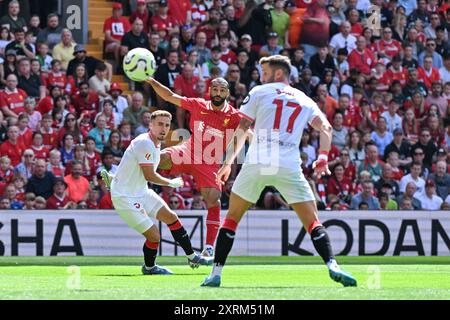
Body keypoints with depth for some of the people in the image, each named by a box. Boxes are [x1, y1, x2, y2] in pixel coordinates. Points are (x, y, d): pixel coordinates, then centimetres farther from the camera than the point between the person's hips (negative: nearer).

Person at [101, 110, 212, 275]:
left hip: (141, 192, 10)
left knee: (171, 217, 9)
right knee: (153, 235, -11)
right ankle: (149, 267, 16)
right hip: (125, 197, -10)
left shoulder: (156, 144, 9)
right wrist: (171, 183, -9)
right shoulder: (145, 143, -23)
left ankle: (192, 257, 21)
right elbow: (150, 176, -23)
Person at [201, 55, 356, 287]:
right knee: (313, 222, 4)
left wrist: (228, 163, 11)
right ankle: (332, 265, -17)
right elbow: (325, 127, 5)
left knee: (232, 218, 13)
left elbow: (240, 131, 7)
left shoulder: (258, 93, 11)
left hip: (256, 164, -1)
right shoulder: (304, 100, 18)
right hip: (289, 167, 1)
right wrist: (323, 158, 6)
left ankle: (216, 273, 6)